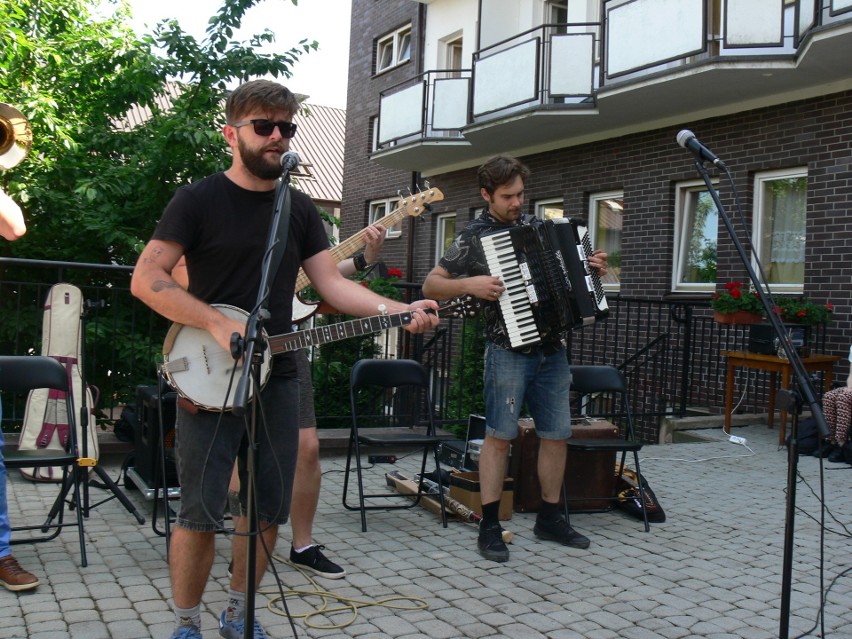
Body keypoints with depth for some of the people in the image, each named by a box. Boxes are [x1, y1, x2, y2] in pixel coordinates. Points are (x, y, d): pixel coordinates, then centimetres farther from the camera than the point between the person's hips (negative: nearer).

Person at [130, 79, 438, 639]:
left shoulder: (301, 209, 11)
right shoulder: (199, 200, -4)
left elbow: (332, 284, 4)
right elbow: (146, 279, -10)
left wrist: (398, 310, -12)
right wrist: (218, 323, -20)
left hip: (277, 380, 5)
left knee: (269, 510, 9)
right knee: (201, 513, -2)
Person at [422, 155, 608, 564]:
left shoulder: (537, 228, 14)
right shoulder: (474, 236, -2)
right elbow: (431, 286, -2)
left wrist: (592, 269, 8)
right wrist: (470, 285, -18)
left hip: (551, 348, 6)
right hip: (508, 349, -6)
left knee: (556, 434, 9)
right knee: (500, 435, -5)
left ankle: (550, 518, 23)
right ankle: (489, 527, 3)